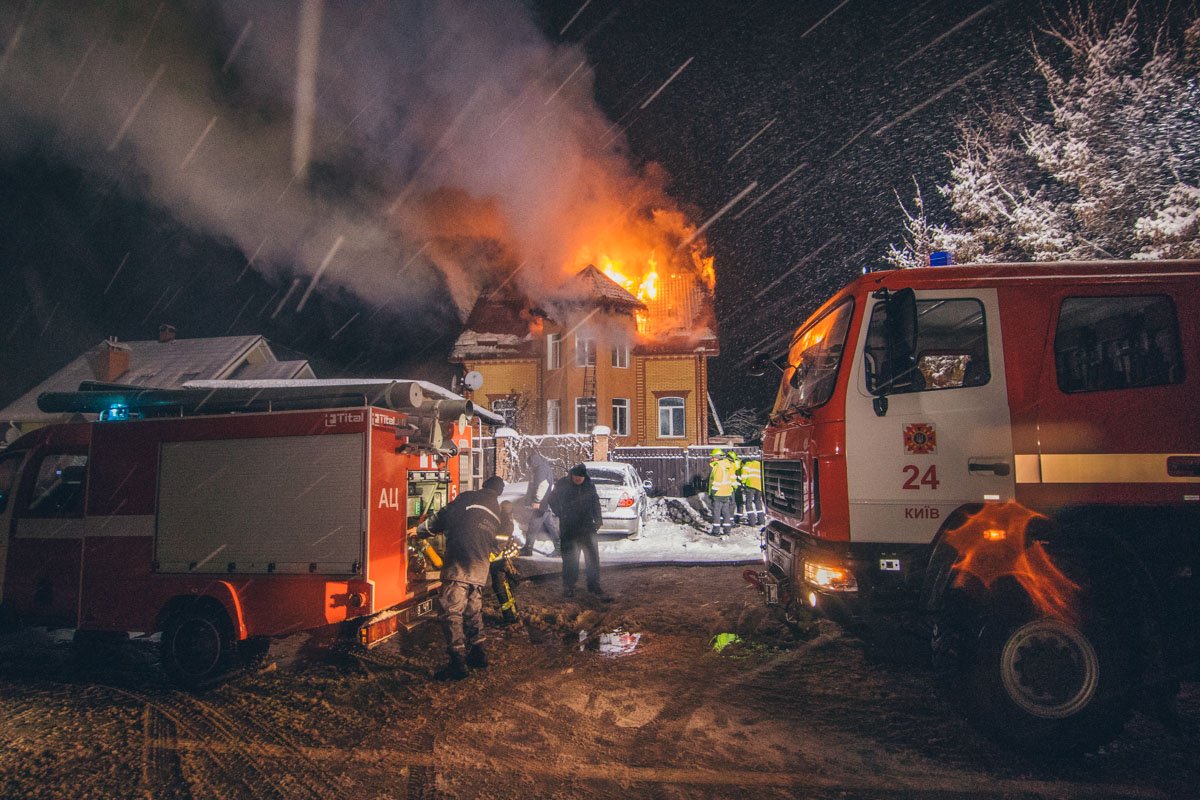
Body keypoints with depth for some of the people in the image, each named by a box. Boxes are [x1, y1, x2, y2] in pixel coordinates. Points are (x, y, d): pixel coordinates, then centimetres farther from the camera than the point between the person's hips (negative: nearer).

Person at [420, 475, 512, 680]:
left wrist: (420, 531, 15)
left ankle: (458, 663, -8)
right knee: (473, 611, 21)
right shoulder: (499, 514, 21)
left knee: (450, 610, -4)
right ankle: (478, 654, 26)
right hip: (481, 568, 7)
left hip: (459, 564, -6)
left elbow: (444, 517, 3)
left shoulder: (468, 498, 4)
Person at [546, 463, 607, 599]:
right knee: (569, 558, 4)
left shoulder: (589, 486, 3)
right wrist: (562, 515, -2)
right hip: (568, 529, -2)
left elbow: (595, 502, 14)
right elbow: (552, 501, 6)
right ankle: (568, 586, 17)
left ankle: (594, 586, 9)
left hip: (587, 528, 2)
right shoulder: (562, 485, -6)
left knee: (593, 556, 0)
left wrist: (598, 519, 4)